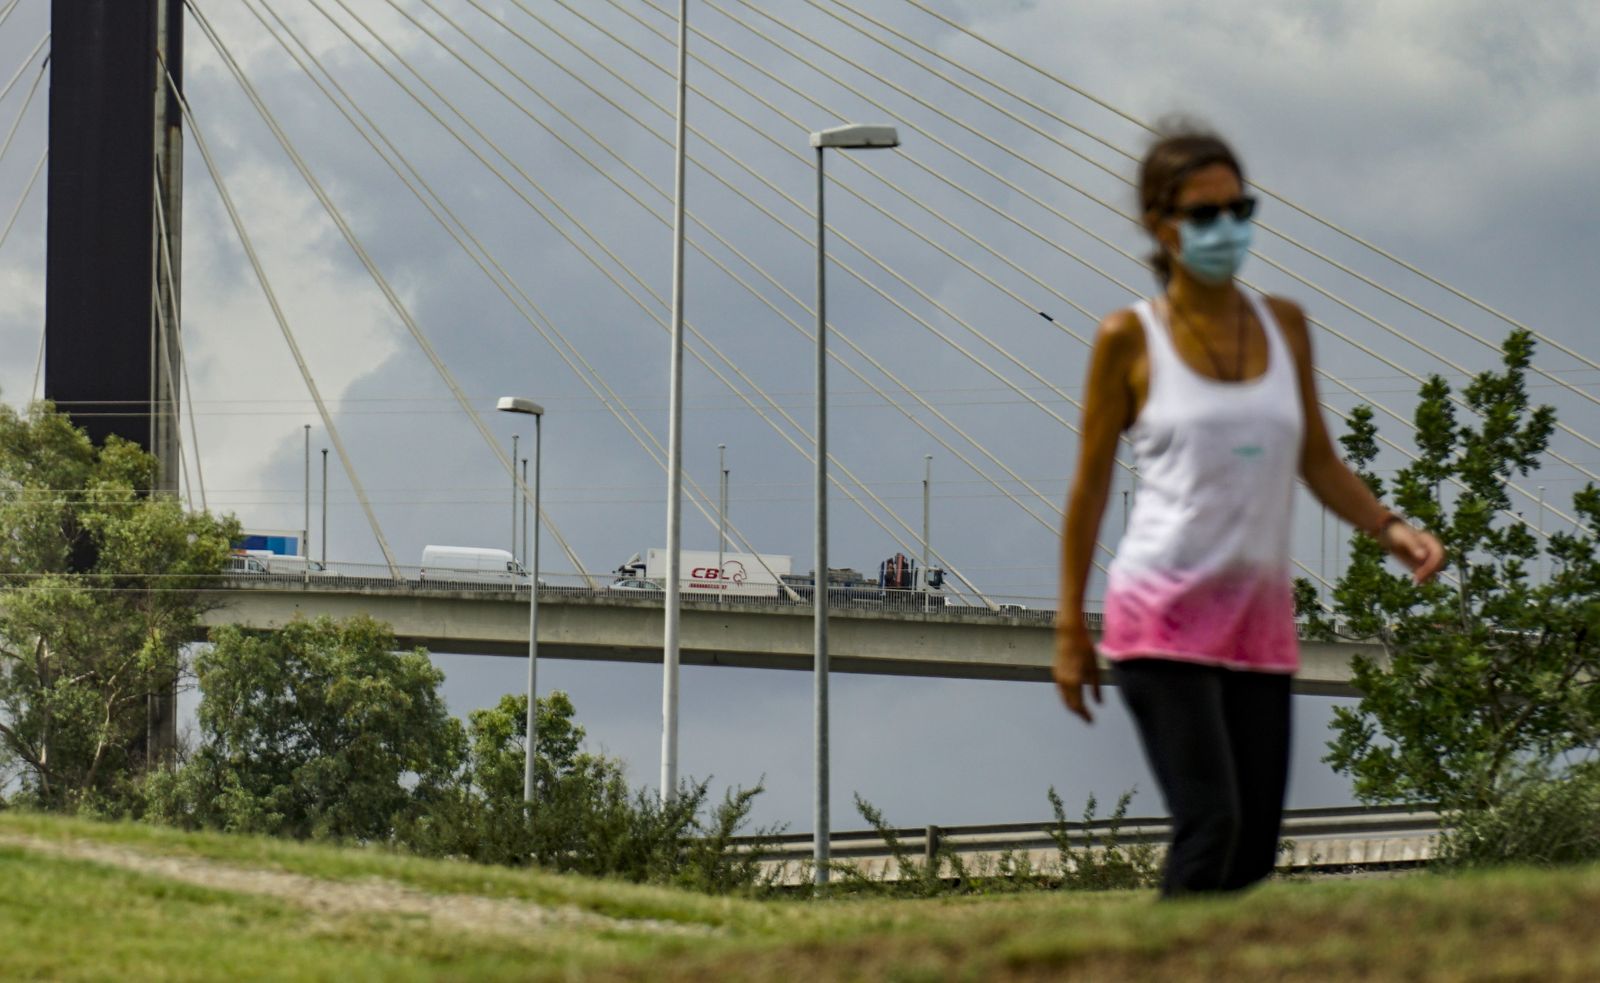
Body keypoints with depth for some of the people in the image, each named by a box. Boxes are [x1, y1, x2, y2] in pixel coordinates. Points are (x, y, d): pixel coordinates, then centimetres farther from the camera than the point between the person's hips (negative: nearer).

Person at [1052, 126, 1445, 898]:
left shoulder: (1283, 326, 11)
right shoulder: (1130, 338, -1)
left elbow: (1318, 463, 17)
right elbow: (1090, 485, 2)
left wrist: (1390, 529, -1)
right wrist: (1070, 628, 1)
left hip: (1260, 619, 5)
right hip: (1162, 613, -5)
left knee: (1255, 848, 2)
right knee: (1210, 822, -19)